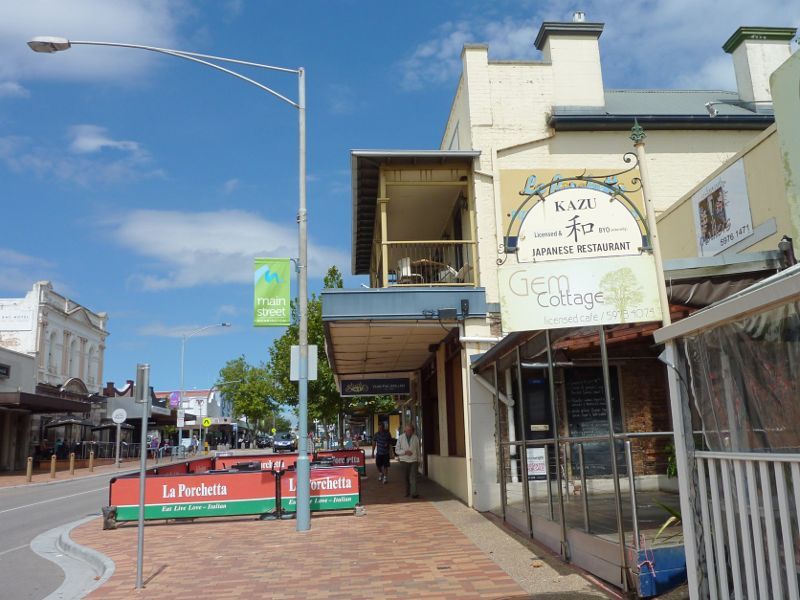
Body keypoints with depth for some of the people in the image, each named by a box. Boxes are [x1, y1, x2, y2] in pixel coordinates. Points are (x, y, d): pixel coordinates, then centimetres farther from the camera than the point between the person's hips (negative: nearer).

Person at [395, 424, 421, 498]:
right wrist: (405, 452, -15)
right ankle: (407, 492, 21)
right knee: (406, 478, 7)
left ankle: (414, 493, -14)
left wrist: (418, 461, 13)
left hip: (414, 461, -1)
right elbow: (397, 450, 1)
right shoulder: (400, 438, 0)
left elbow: (418, 450, 9)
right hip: (404, 460, 1)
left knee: (413, 477, -11)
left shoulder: (416, 438, 2)